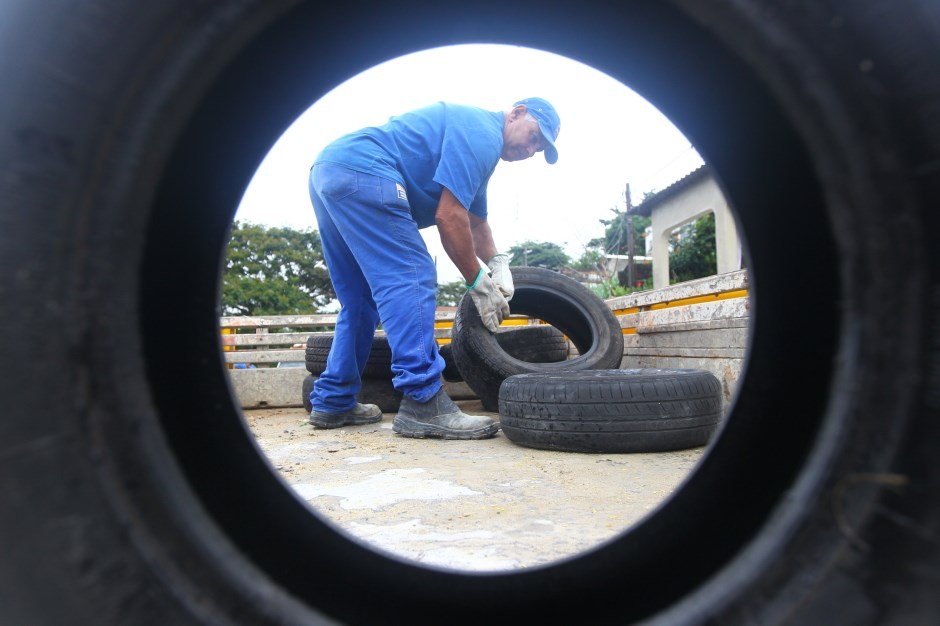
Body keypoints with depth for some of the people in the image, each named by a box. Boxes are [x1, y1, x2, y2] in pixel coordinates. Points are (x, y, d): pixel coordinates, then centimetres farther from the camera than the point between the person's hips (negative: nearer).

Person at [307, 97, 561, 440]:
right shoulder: (482, 133, -7)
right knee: (410, 279, -15)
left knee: (359, 299, 13)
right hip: (362, 171, -11)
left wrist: (497, 262, 11)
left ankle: (332, 402, 17)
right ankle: (423, 404, -20)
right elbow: (449, 216, -15)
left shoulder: (479, 135, 25)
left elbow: (476, 222, 29)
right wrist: (479, 284, -7)